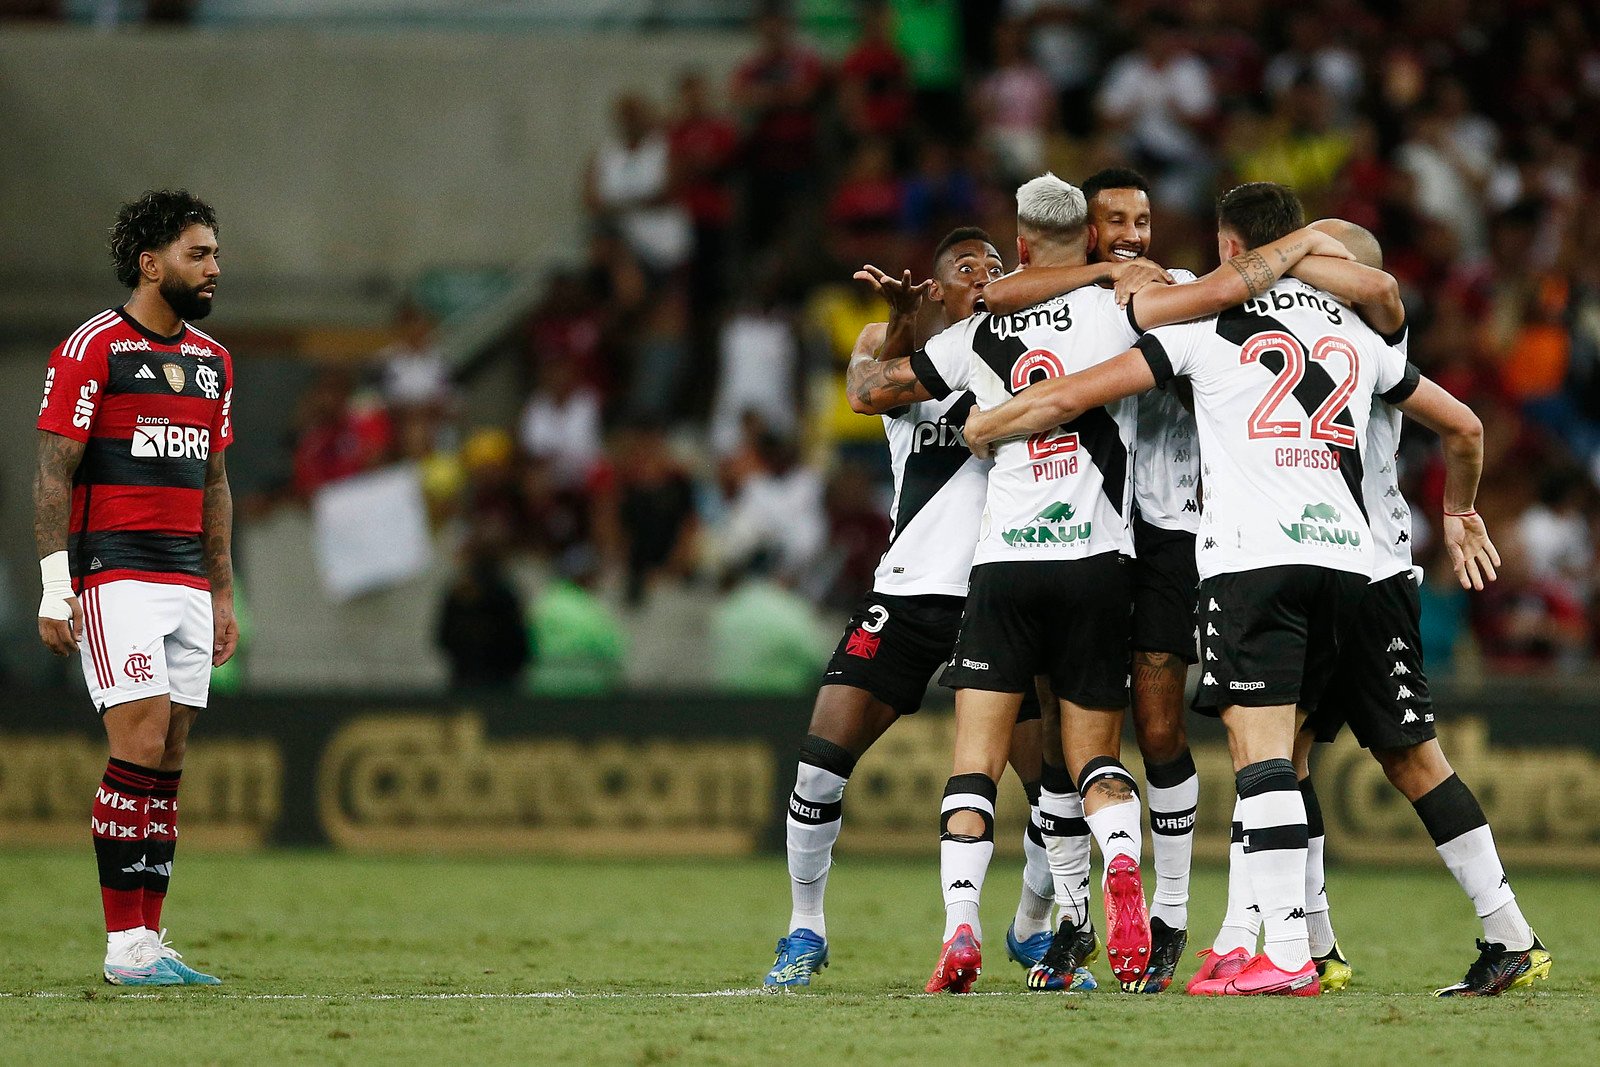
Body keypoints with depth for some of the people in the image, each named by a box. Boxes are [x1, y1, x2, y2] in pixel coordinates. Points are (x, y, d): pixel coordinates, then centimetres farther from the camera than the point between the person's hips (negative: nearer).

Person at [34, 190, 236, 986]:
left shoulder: (212, 360, 16)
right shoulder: (93, 349, -6)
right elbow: (53, 473, -8)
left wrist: (222, 595, 19)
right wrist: (55, 588, -14)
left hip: (188, 584, 7)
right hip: (115, 578, -7)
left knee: (167, 765, 5)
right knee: (140, 748, -14)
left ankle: (149, 941, 7)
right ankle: (125, 947, -12)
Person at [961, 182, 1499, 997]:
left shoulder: (1211, 324, 7)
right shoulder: (1356, 334, 21)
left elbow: (1072, 396, 5)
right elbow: (1459, 427, 33)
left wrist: (982, 428, 23)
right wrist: (1459, 510, 53)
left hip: (1252, 556, -5)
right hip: (1344, 555, 5)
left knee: (1263, 755, -10)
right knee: (1269, 754, 13)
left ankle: (1288, 953, -19)